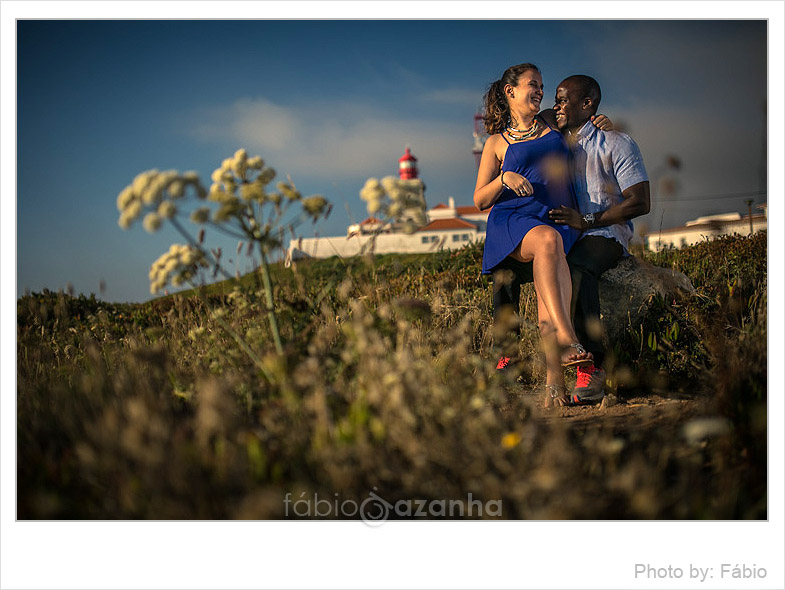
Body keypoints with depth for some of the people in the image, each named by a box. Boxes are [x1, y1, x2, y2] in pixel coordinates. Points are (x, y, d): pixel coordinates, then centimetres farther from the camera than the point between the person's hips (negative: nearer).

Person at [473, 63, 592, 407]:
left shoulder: (554, 129, 28)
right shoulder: (496, 143, 20)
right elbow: (480, 201, 15)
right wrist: (505, 178, -4)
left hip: (562, 219, 2)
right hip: (514, 220, -2)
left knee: (547, 275, -34)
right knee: (547, 240, -40)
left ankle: (553, 379, -48)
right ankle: (567, 339, -53)